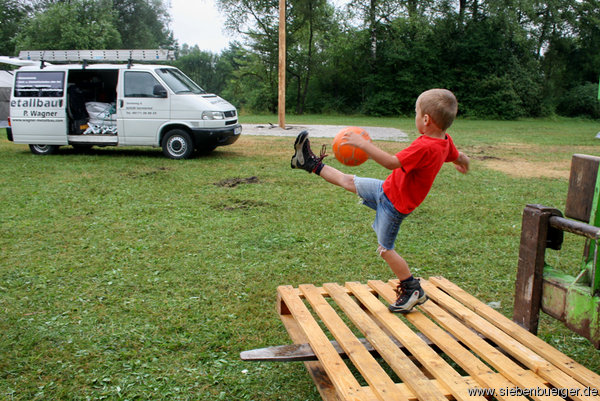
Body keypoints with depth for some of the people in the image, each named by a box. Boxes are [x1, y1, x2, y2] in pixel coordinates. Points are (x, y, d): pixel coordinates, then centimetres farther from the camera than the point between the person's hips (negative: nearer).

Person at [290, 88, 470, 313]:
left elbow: (392, 163, -39)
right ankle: (312, 164, 30)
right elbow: (458, 157, 18)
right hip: (387, 188, 9)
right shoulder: (445, 141, -3)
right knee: (349, 181, 16)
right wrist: (463, 163, 42)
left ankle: (413, 291, 18)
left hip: (395, 205, -9)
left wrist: (364, 144, -35)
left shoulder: (425, 147, -32)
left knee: (385, 249, 4)